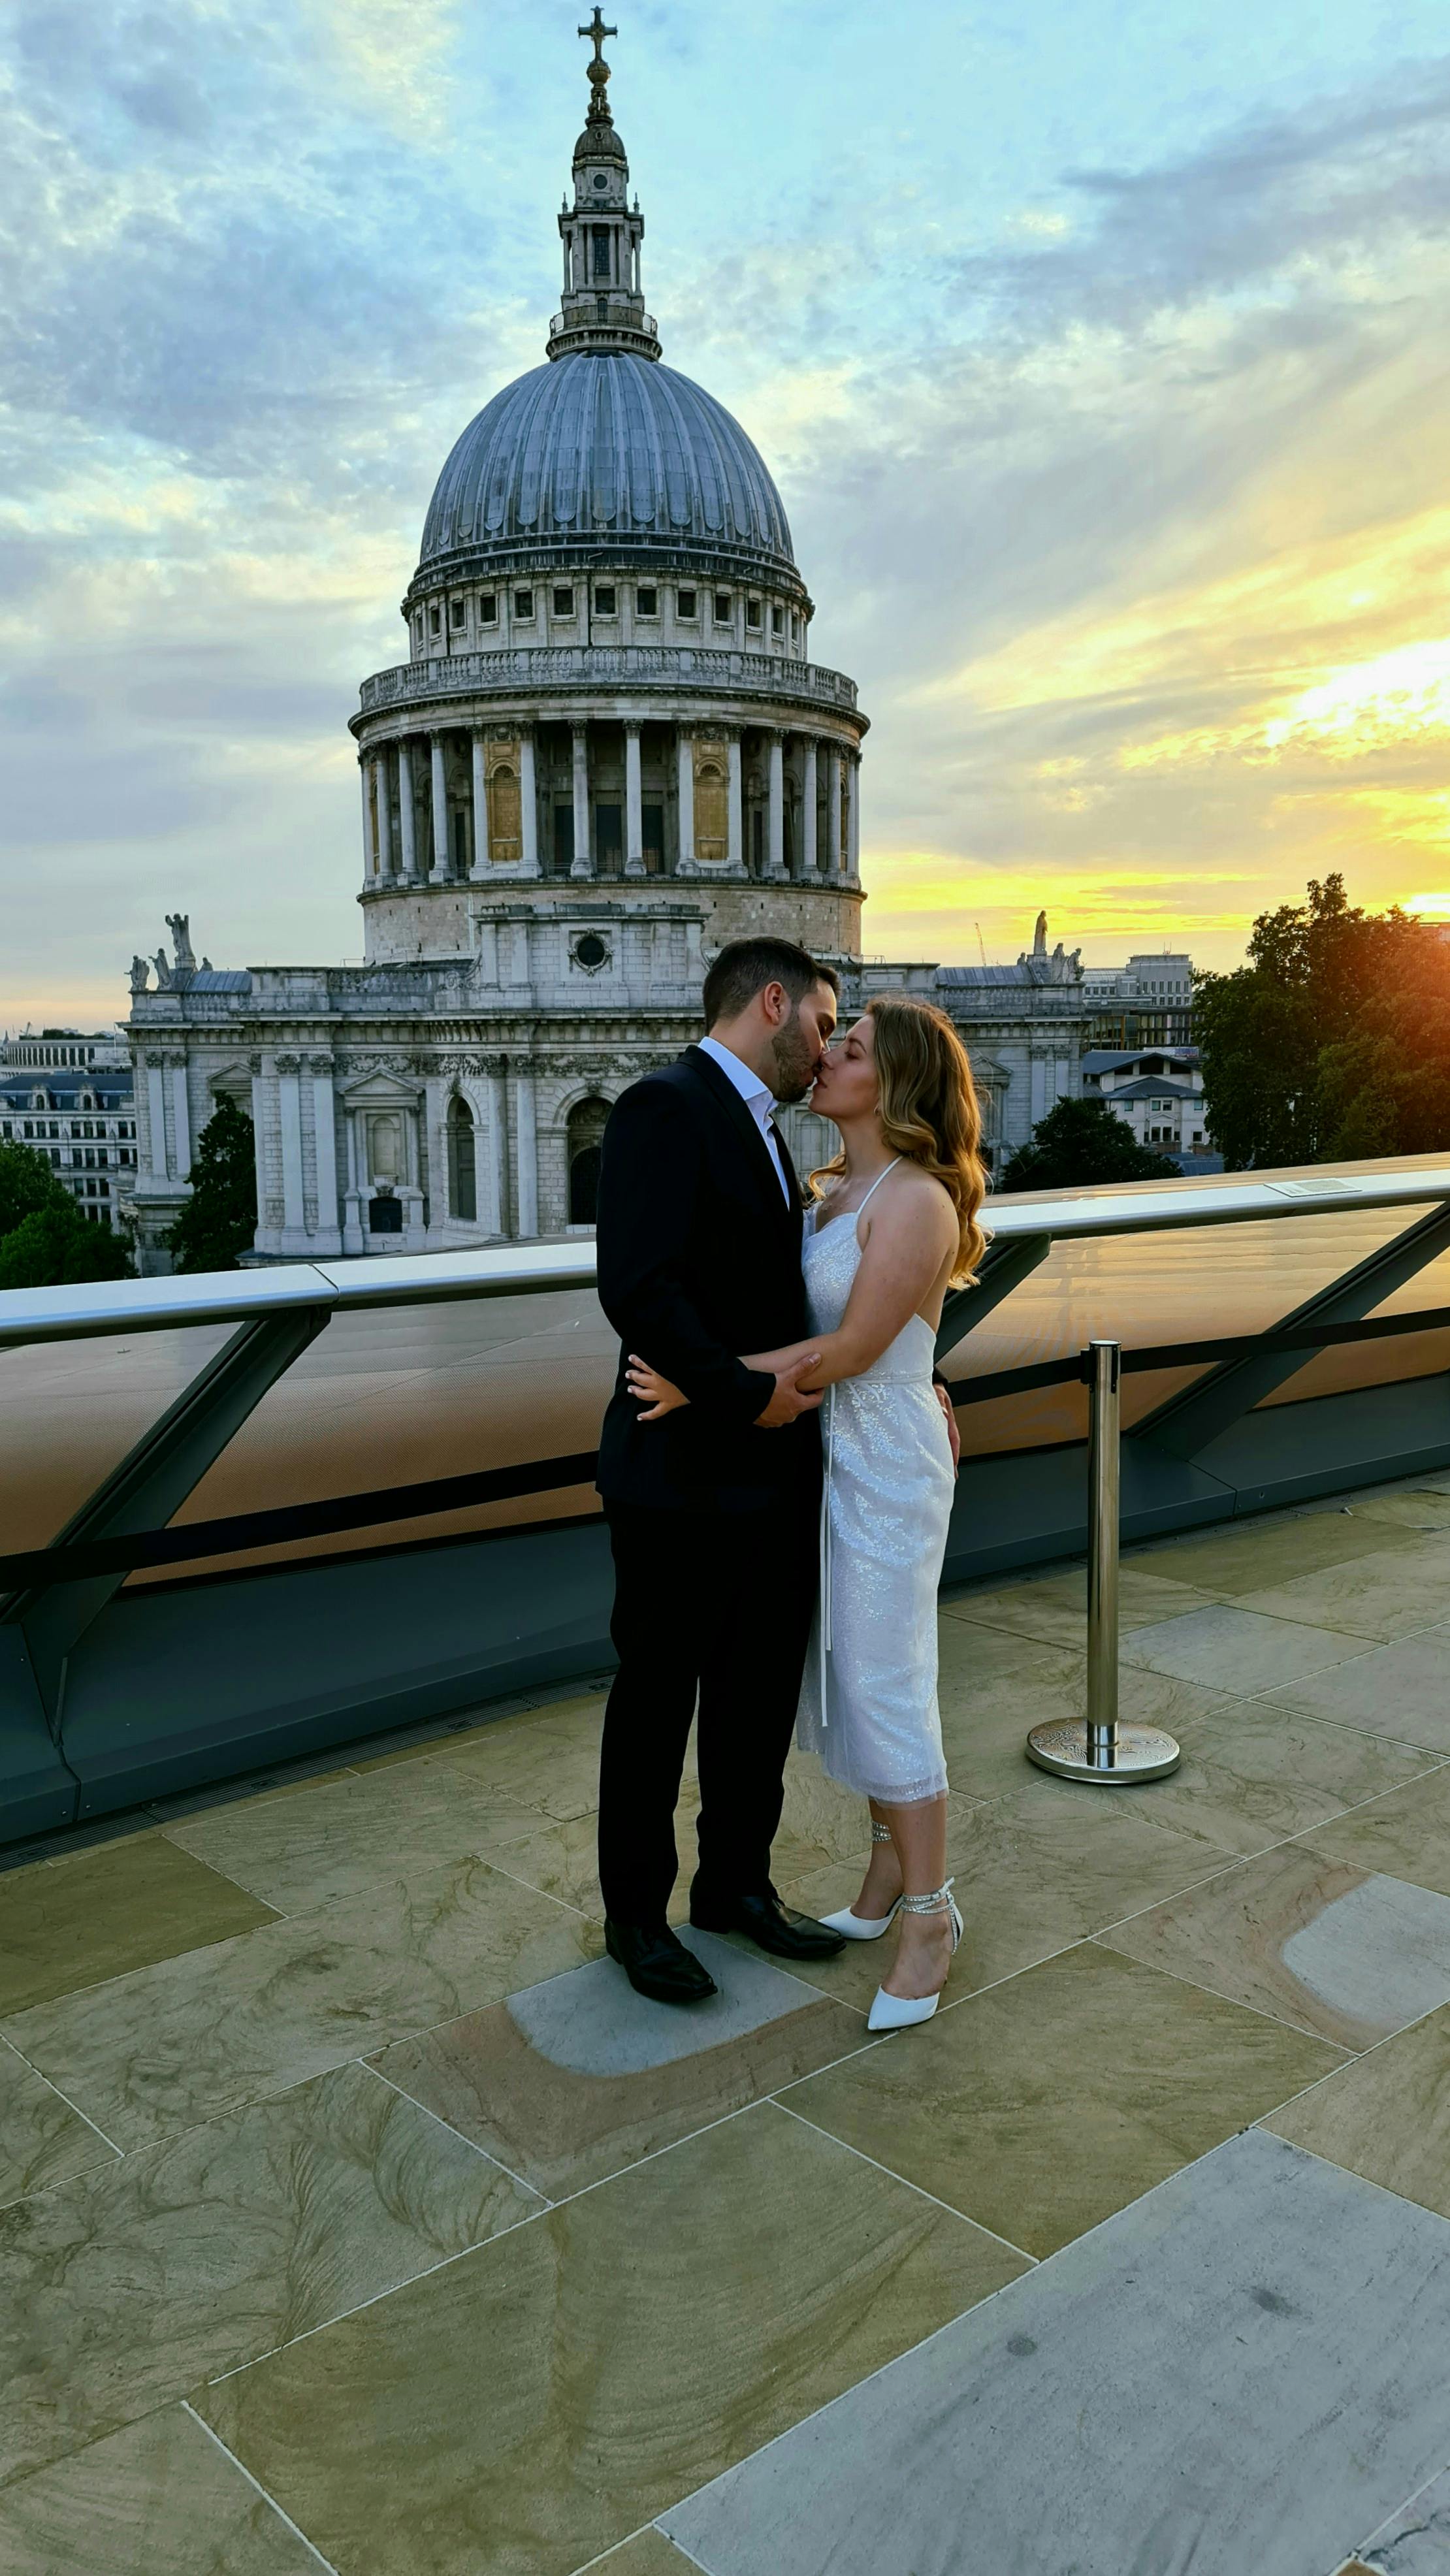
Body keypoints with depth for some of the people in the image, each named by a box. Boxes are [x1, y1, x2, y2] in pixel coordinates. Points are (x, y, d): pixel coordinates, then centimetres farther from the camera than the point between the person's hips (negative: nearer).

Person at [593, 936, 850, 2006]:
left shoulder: (761, 1132, 13)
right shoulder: (665, 1106, -16)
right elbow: (638, 1288, -26)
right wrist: (747, 1396, -22)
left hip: (776, 1470, 9)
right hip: (684, 1475, -9)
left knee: (762, 1691, 18)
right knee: (657, 1698, 9)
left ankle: (737, 1885, 38)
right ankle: (637, 1914, 28)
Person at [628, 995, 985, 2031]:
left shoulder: (917, 1201, -21)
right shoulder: (835, 1191, 6)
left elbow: (851, 1349, -24)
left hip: (887, 1465, -9)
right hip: (833, 1452, 9)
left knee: (885, 1691, -3)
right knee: (852, 1669, 16)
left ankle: (929, 1916, 14)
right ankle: (893, 1865, 33)